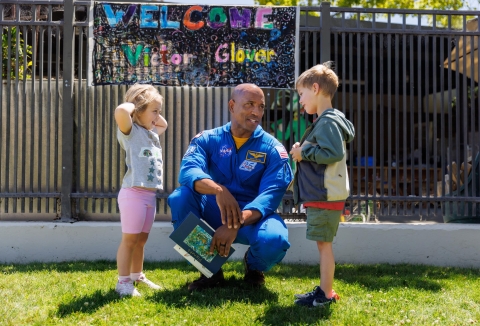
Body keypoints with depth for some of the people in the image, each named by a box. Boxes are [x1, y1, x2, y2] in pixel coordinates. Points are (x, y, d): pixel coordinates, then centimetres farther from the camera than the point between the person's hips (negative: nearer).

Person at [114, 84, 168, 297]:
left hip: (150, 195, 8)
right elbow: (120, 111, -31)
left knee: (141, 239, 17)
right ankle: (123, 282, 5)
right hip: (134, 194, -8)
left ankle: (137, 276, 29)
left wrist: (153, 114, 21)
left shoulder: (152, 133, 16)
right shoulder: (131, 132, -9)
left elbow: (164, 124, 40)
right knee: (129, 239, -2)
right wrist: (132, 105, -10)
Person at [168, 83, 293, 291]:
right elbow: (188, 171, -22)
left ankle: (253, 266, 6)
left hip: (253, 217, -1)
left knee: (273, 239, -35)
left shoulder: (272, 149, -6)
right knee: (180, 197, -26)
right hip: (213, 212, 2)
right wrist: (218, 189, -44)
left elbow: (271, 195, -19)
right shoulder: (208, 139, -3)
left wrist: (235, 225, -36)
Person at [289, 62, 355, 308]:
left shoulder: (328, 121, -15)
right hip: (320, 194, 10)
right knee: (323, 244, 14)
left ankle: (326, 295, 3)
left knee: (323, 243, -4)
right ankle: (324, 290, 23)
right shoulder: (323, 121, 17)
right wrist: (303, 152, 6)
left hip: (326, 196, -10)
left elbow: (334, 153, -26)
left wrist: (304, 153, -16)